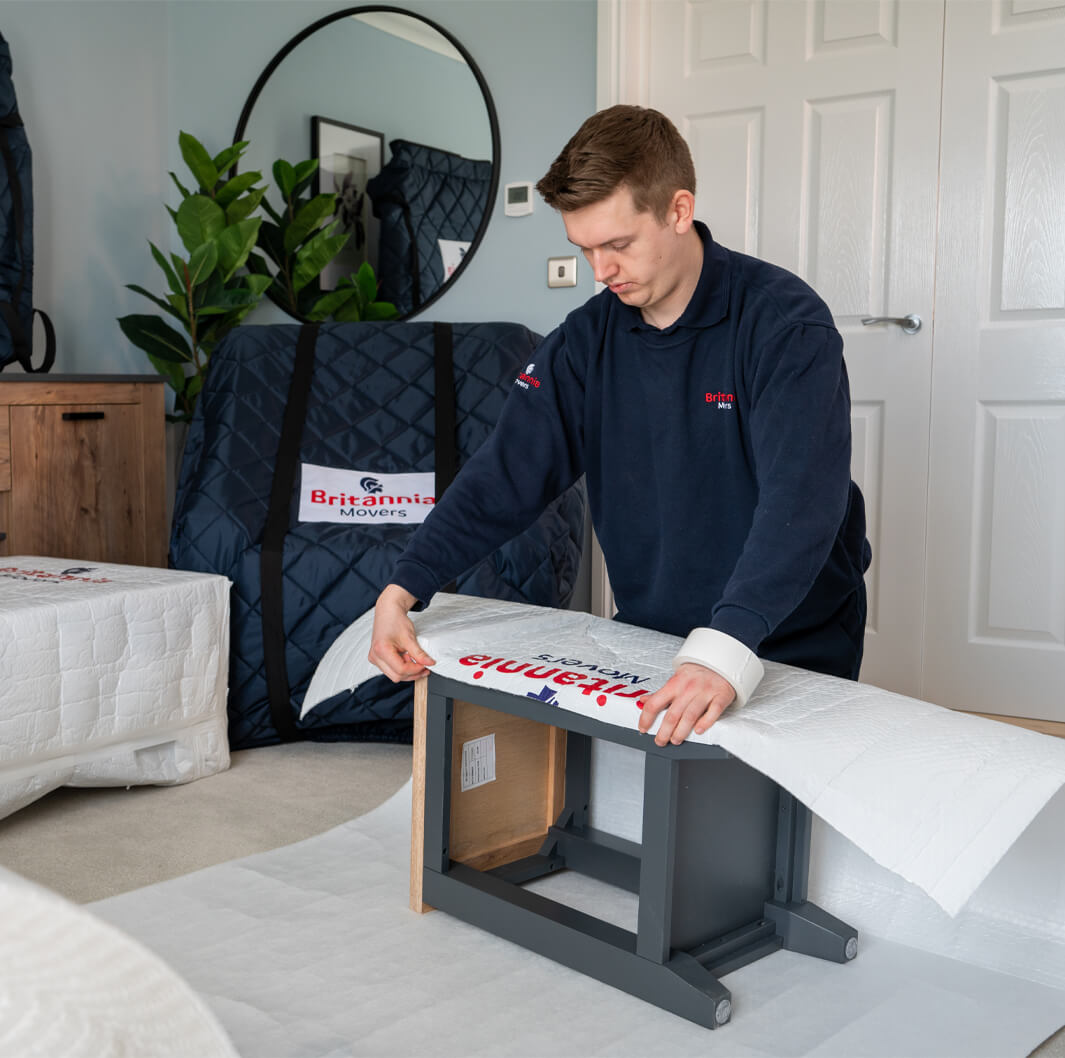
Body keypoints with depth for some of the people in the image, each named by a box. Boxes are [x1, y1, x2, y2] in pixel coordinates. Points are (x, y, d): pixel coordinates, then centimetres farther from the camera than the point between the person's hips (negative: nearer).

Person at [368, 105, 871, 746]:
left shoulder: (785, 323, -17)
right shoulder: (588, 339, 0)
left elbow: (801, 500, -30)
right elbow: (506, 477, -2)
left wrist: (726, 651, -44)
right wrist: (401, 591, -14)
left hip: (795, 653, -4)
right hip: (647, 640, 4)